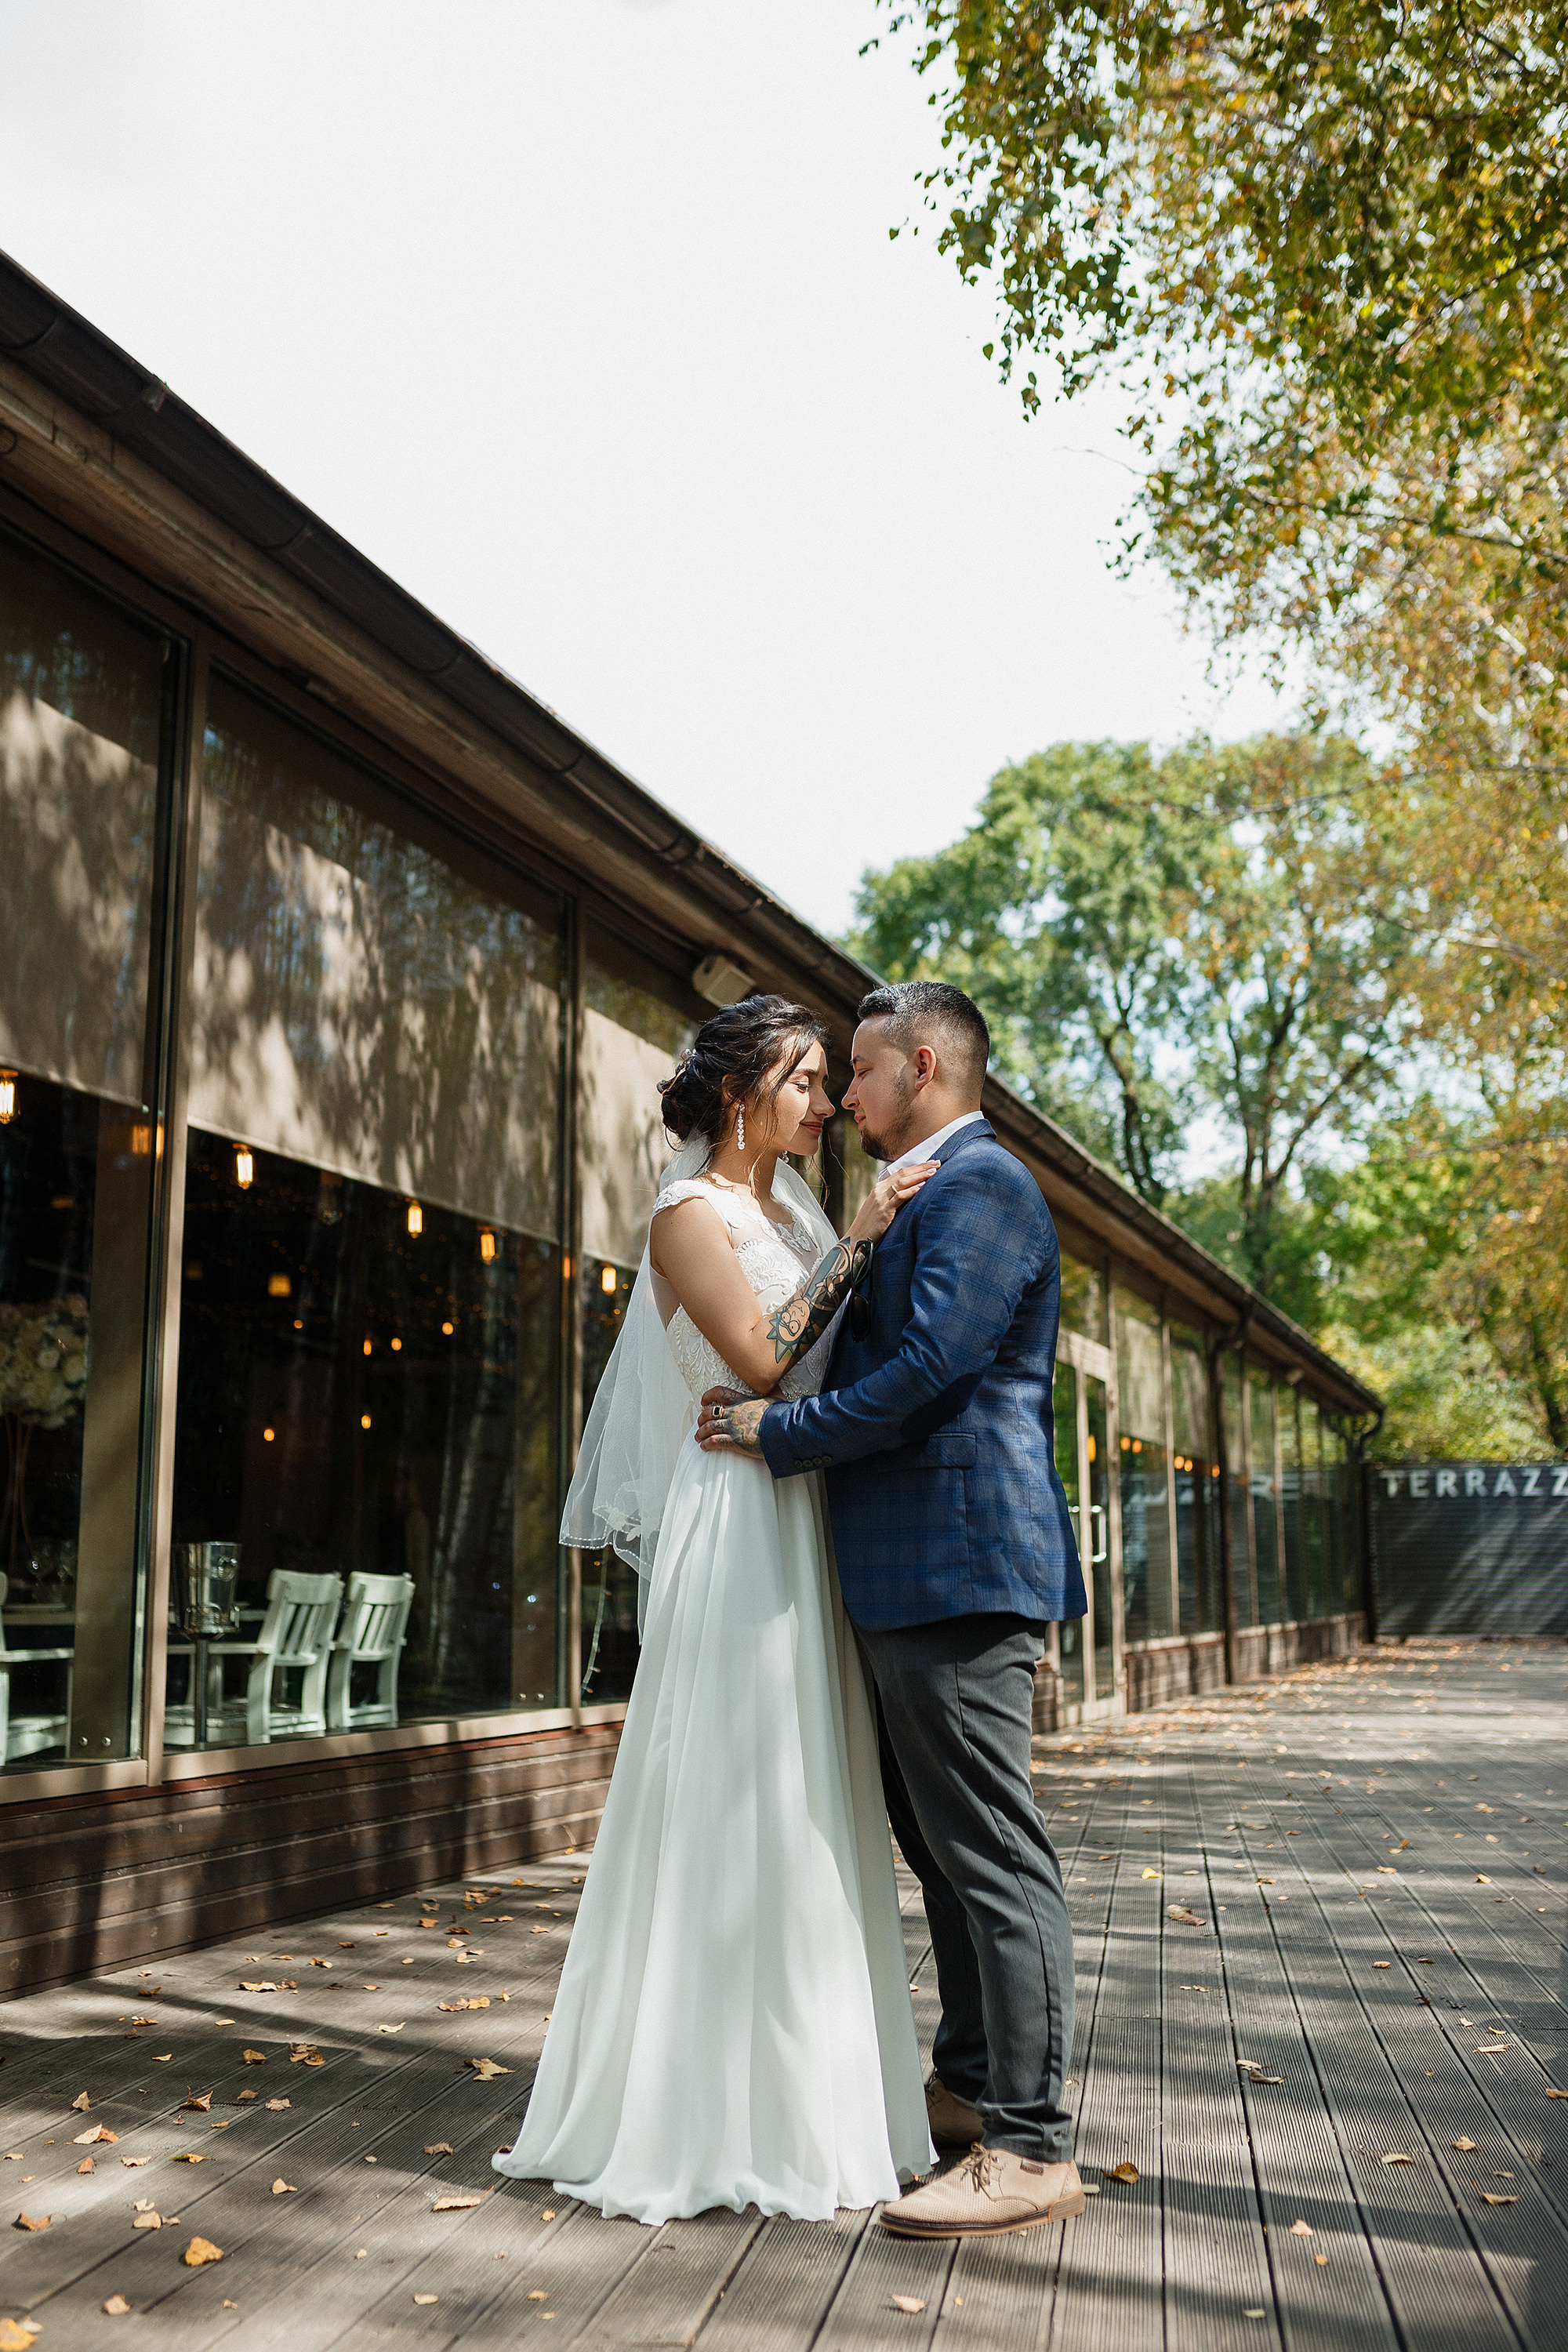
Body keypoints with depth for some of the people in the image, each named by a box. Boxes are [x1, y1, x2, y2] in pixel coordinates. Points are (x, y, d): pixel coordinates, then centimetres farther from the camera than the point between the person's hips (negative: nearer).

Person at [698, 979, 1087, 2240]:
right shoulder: (932, 1194, 21)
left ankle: (1031, 2147, 3)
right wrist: (777, 1413, 7)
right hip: (920, 1576, 11)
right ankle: (971, 2084, 31)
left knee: (992, 1852, -5)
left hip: (958, 1567, -11)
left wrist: (777, 1431, -11)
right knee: (943, 1843, 18)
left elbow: (930, 1370, -21)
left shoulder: (980, 1184, -12)